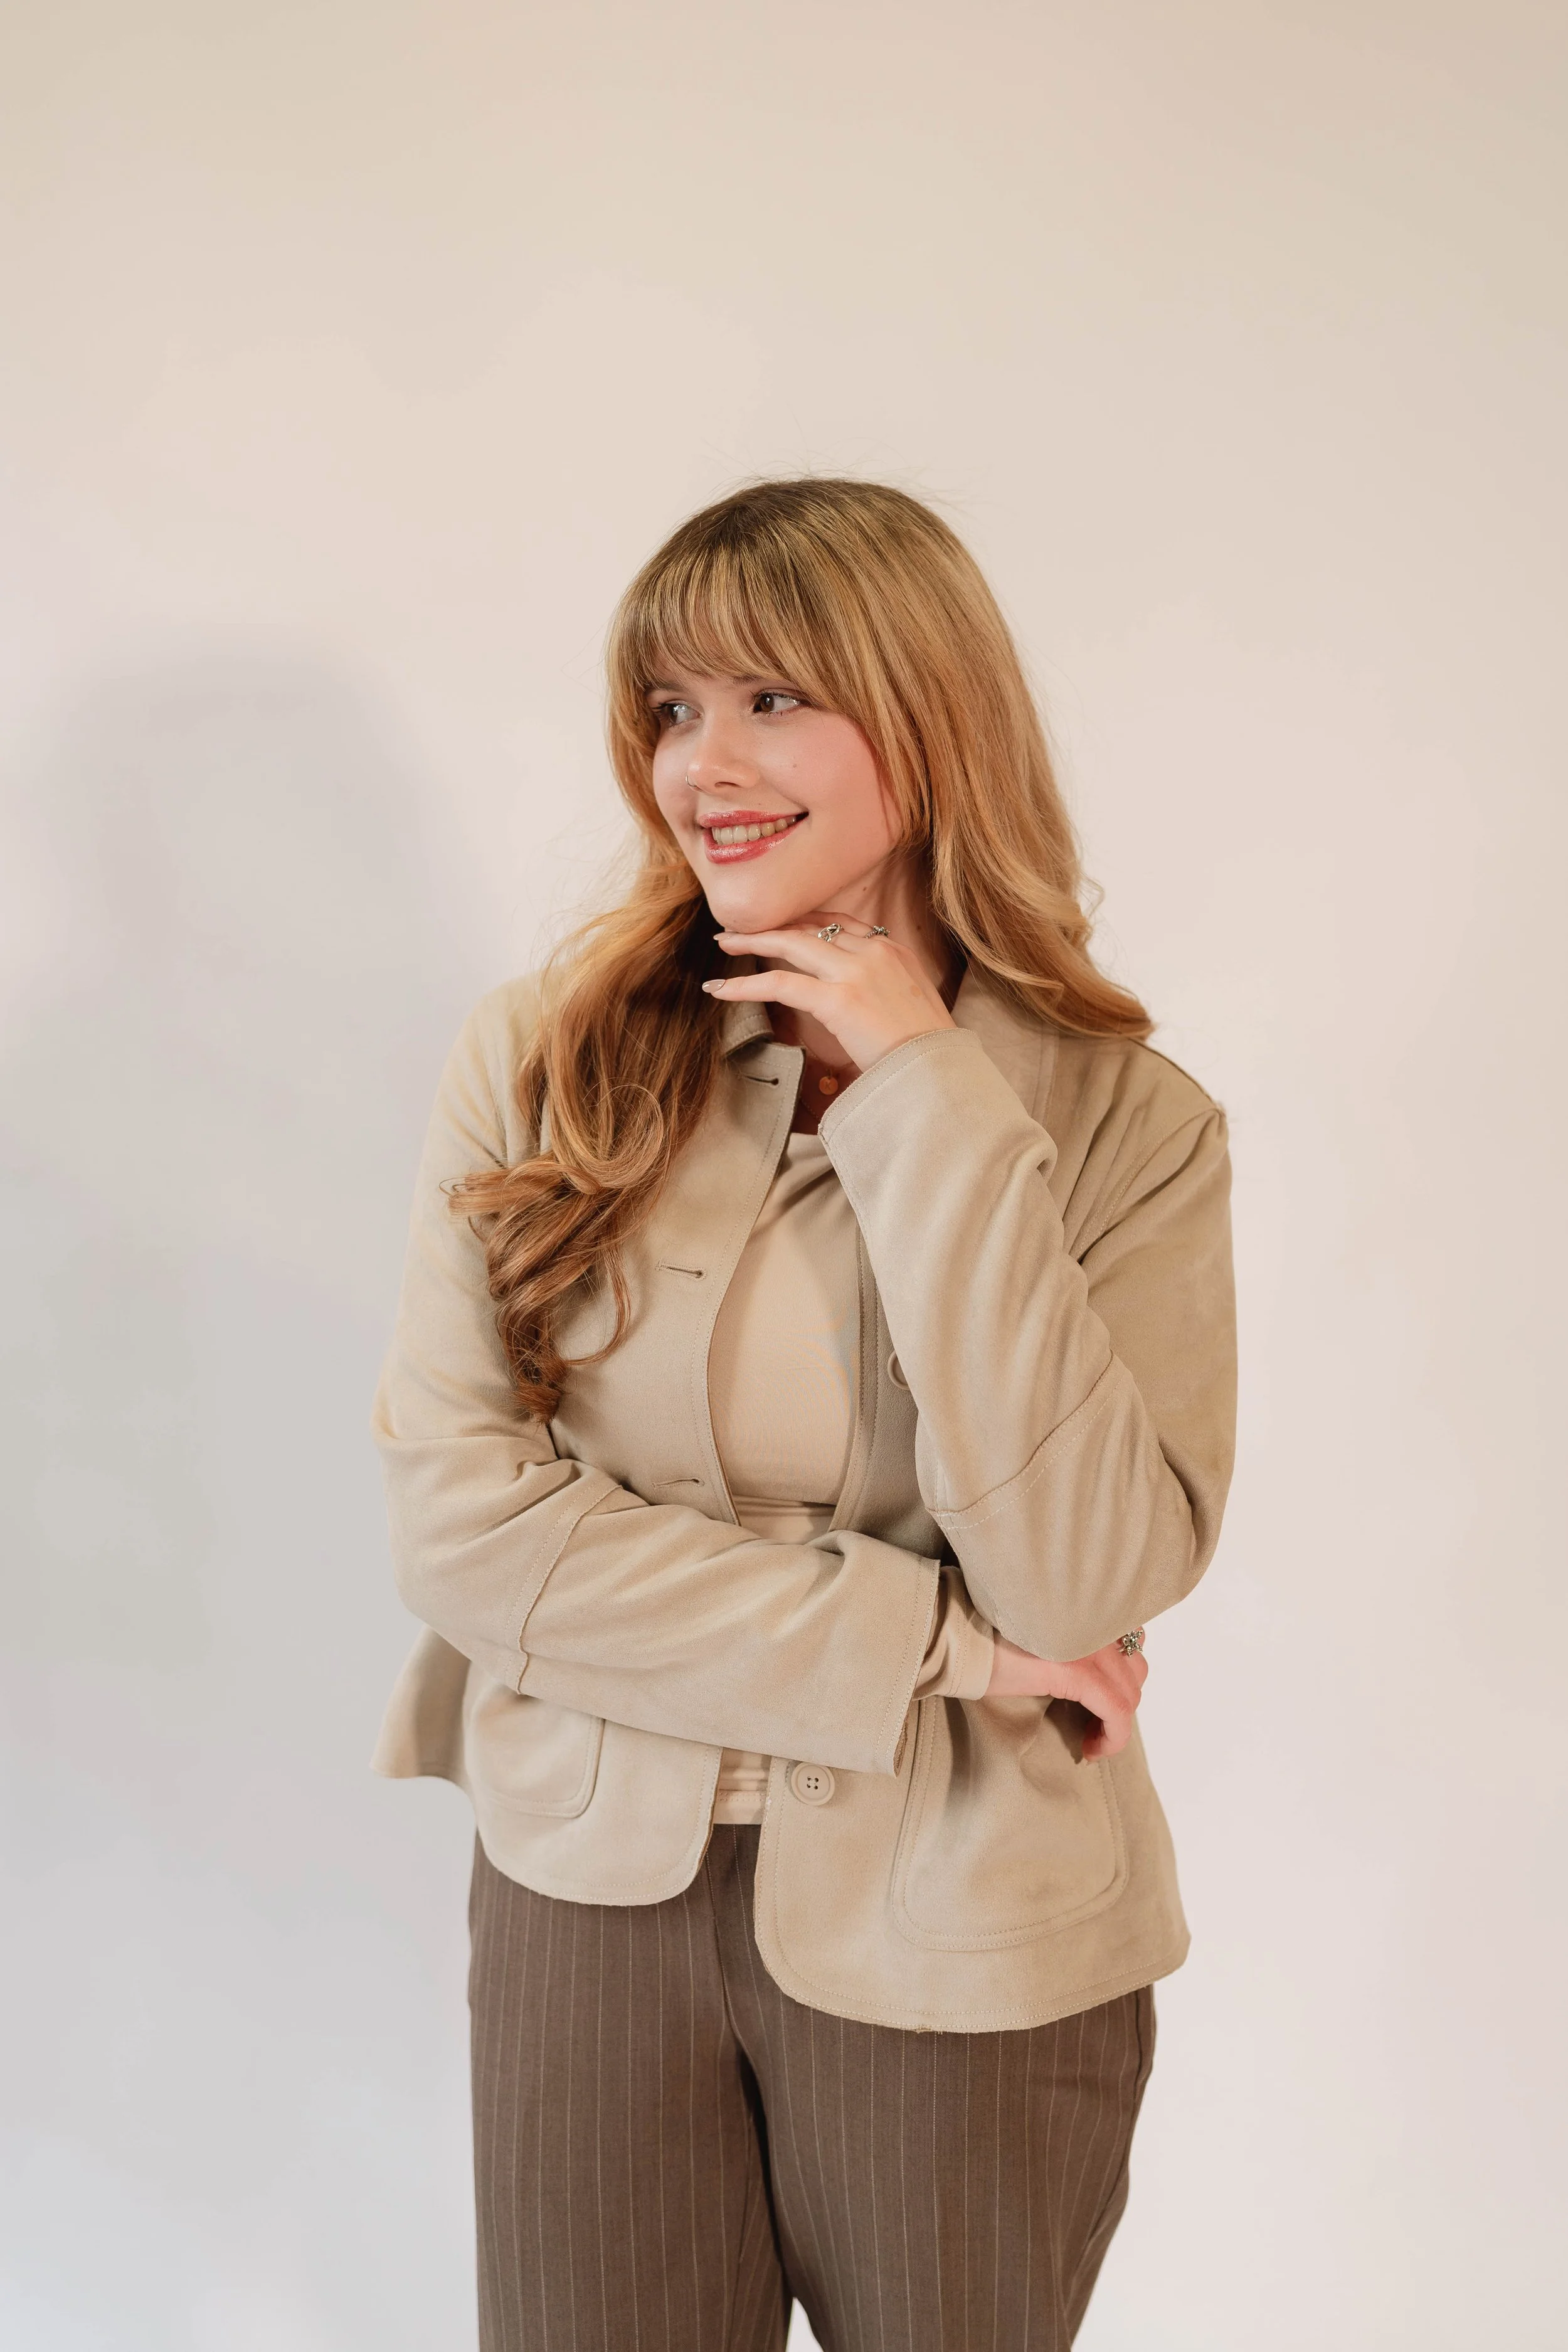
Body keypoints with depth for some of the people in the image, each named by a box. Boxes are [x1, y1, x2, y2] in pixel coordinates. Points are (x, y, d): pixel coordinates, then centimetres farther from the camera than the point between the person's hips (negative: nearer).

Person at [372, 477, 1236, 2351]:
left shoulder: (1126, 1122, -9)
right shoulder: (536, 1061, -8)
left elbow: (1086, 1582, -19)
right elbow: (457, 1512, -13)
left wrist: (928, 1108, -21)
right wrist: (930, 1643, -16)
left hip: (960, 1955, 0)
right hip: (592, 1891, 1)